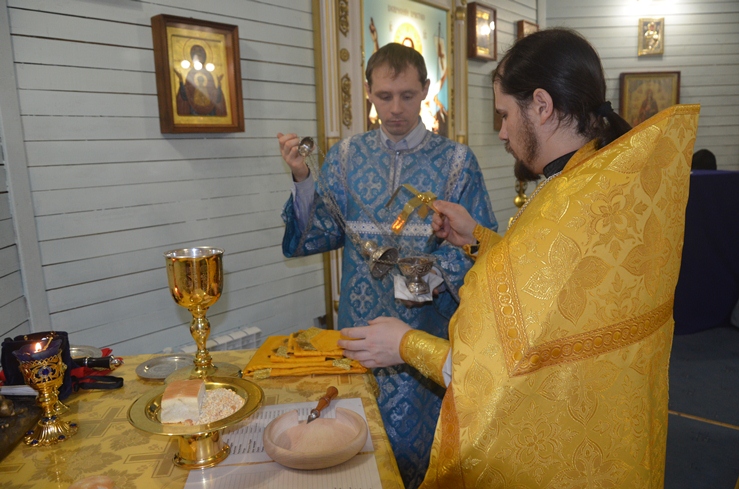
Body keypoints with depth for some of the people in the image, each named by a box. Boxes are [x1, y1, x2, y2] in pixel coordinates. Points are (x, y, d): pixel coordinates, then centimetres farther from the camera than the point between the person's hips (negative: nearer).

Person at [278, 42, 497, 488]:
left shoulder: (456, 160, -4)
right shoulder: (346, 157, 3)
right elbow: (321, 235, 0)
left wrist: (441, 269, -21)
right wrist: (303, 179, -13)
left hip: (428, 328, -2)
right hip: (361, 327, 3)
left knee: (414, 444, 9)